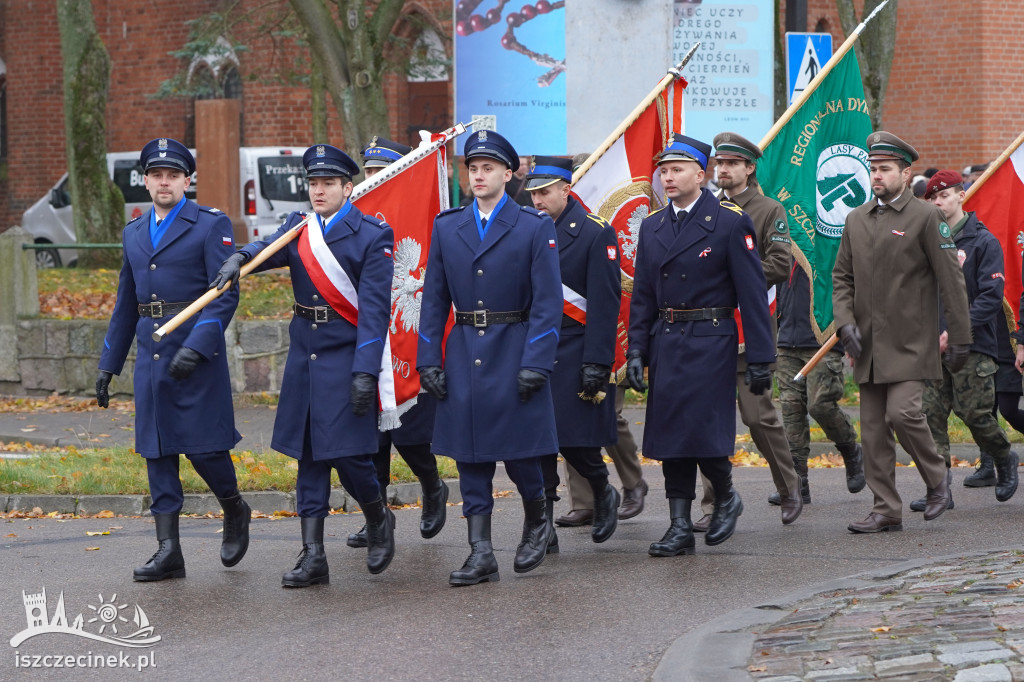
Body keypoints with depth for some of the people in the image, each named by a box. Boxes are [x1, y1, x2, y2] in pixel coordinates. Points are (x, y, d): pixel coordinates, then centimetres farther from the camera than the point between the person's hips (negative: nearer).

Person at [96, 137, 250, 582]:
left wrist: (196, 347, -22)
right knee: (157, 451, 3)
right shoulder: (133, 233, 16)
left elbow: (225, 296, -10)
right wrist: (108, 364, 18)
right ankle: (168, 551, 4)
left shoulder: (211, 225, -4)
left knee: (203, 446, -7)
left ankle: (234, 511, 22)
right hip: (151, 357, 6)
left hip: (199, 354, -6)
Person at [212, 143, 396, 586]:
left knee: (347, 452, -8)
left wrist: (365, 372, -18)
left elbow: (374, 310, -11)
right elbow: (271, 249, -10)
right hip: (303, 355, 5)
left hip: (346, 357, -5)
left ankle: (378, 520, 22)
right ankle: (313, 557, 8)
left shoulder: (372, 236, -6)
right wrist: (239, 258, -34)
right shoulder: (299, 228, 10)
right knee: (309, 457, 5)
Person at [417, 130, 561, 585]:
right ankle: (481, 554, 4)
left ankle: (537, 523, 26)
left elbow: (547, 303, -6)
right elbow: (434, 299, 10)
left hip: (514, 353, -3)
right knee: (470, 456, 2)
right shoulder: (446, 226, 9)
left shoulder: (535, 227, -2)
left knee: (519, 451, -2)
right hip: (463, 354, 3)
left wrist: (536, 363, -13)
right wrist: (428, 360, 2)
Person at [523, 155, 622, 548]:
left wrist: (596, 365, -15)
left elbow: (604, 305, -10)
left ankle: (603, 494, 25)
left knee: (574, 440, -5)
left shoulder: (596, 233, -6)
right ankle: (543, 530, 3)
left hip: (573, 354, -5)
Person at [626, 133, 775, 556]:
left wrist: (760, 359, -9)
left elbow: (752, 294, -6)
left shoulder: (730, 223, -5)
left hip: (711, 343, -5)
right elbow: (643, 295, 14)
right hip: (666, 343, 5)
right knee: (670, 432, 3)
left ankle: (726, 496, 18)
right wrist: (636, 349, 4)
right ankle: (680, 528, 8)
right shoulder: (652, 227, 11)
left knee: (704, 431, -11)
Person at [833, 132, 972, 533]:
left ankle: (936, 479, 7)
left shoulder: (925, 218, -4)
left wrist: (960, 339, -6)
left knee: (902, 412, -18)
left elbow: (951, 281, -4)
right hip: (868, 345, 6)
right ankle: (886, 511, 9)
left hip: (911, 343, -6)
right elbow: (842, 278, 14)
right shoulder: (857, 219, 12)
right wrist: (845, 322, -3)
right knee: (873, 428, 3)